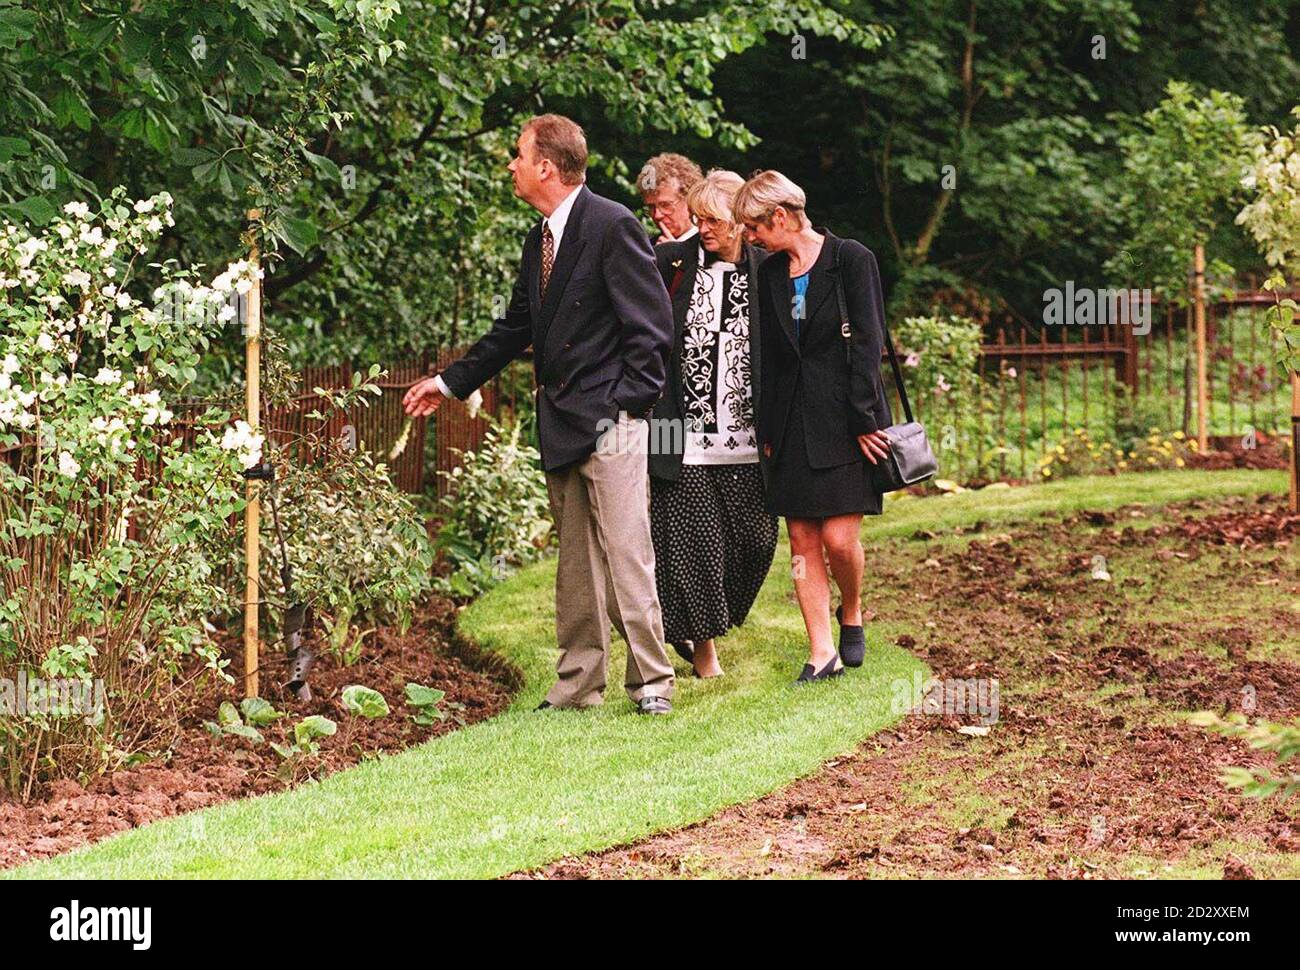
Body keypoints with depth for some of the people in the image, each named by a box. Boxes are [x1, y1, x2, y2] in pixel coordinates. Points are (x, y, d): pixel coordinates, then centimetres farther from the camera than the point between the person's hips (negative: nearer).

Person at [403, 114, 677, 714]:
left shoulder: (612, 226, -10)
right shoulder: (539, 241, 16)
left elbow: (651, 323, -12)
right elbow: (517, 328, 25)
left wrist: (629, 401, -16)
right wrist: (452, 382, 26)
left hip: (610, 420, -8)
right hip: (561, 427, 8)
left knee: (625, 552, -8)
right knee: (575, 562, 11)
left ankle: (652, 682, -2)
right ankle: (577, 686, 16)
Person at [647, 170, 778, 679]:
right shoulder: (671, 263, 1)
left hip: (746, 440, 2)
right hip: (685, 436, -2)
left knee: (755, 538, 3)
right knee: (692, 538, -2)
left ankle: (710, 618, 25)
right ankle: (701, 643, 11)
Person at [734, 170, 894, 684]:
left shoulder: (851, 260, -6)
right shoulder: (770, 273, 11)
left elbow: (867, 343, -9)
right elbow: (770, 355, 13)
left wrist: (863, 420, -13)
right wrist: (767, 430, 8)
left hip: (843, 419, -5)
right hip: (792, 422, 5)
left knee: (839, 538, -9)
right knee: (802, 541, 1)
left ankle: (851, 616, 20)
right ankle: (822, 653, 5)